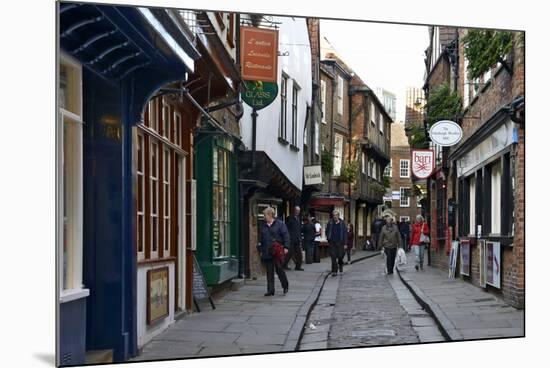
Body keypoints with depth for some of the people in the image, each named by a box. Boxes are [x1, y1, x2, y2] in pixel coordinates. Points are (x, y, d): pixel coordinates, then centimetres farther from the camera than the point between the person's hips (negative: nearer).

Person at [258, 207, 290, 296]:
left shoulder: (280, 224, -2)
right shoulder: (263, 226, 15)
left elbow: (286, 236, -6)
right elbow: (261, 240, 21)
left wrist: (286, 247, -14)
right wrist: (261, 250, 17)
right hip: (267, 253, 5)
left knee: (279, 269, -2)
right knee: (269, 272, 4)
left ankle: (285, 286, 19)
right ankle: (270, 290, 8)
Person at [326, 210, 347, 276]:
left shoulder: (342, 223, 1)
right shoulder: (330, 223, 3)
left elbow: (345, 233, 2)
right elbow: (327, 232, 13)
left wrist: (345, 243, -4)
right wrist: (328, 238, 0)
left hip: (340, 243, 0)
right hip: (332, 243, 0)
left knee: (340, 256, 3)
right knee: (333, 257, -5)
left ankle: (341, 265, 37)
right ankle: (334, 271, 0)